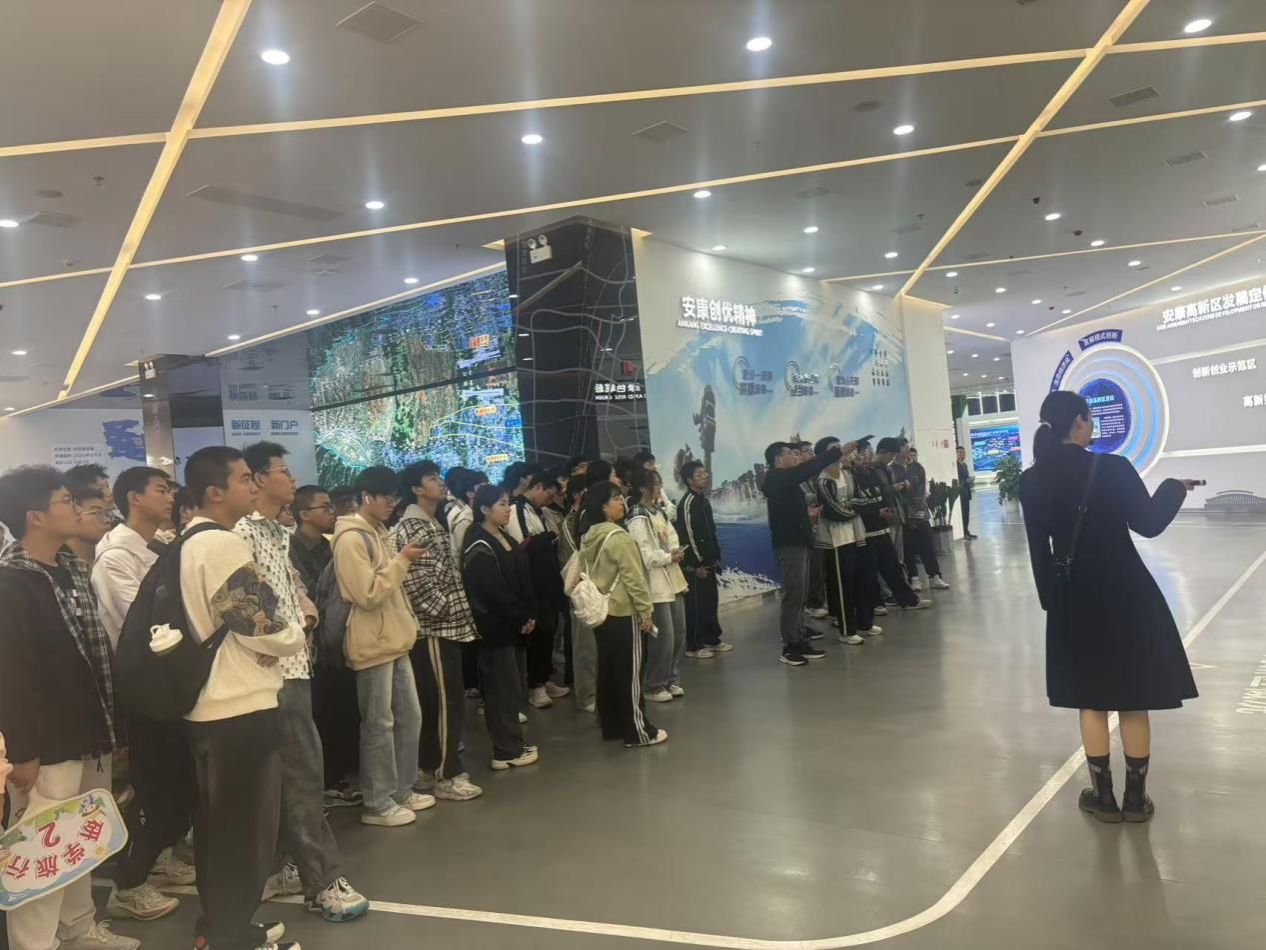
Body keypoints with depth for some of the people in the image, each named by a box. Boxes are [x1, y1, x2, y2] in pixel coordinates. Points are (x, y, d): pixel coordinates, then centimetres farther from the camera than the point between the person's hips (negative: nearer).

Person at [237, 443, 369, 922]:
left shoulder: (279, 532, 15)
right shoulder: (243, 532, -14)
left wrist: (302, 615, 6)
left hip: (292, 662, 9)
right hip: (273, 667, -9)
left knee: (284, 774, 15)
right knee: (303, 773, -5)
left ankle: (277, 867, 26)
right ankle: (324, 880, 3)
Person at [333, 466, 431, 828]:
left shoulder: (378, 532, 14)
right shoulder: (350, 538, -16)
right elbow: (368, 594, -22)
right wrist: (402, 560, -18)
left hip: (395, 639, 9)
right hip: (373, 643, -9)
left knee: (409, 716, 14)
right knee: (379, 724, 0)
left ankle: (402, 791, 27)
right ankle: (378, 804, 12)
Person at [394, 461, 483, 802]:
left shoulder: (432, 524, 17)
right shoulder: (411, 527, -14)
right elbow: (414, 580, -22)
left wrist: (455, 612, 15)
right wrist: (442, 608, -15)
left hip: (444, 626, 9)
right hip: (433, 627, -9)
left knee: (434, 701, 14)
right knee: (448, 701, -5)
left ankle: (429, 770, 22)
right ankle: (447, 776, 4)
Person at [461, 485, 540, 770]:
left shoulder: (505, 539, 13)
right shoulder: (479, 548, -14)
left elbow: (524, 580, 11)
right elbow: (494, 591, -21)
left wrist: (530, 615, 1)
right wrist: (520, 619, -13)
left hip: (515, 625, 9)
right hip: (495, 627, -9)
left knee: (515, 685, 13)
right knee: (503, 688, -2)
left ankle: (513, 743, 23)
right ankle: (507, 751, 7)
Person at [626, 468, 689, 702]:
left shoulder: (659, 511, 11)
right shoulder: (638, 519, -14)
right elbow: (644, 556, -18)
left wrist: (676, 552, -4)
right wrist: (669, 557, -10)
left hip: (672, 578, 9)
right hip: (656, 583, -8)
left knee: (679, 633, 12)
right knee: (664, 636, -6)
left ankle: (672, 680, 26)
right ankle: (653, 686, 8)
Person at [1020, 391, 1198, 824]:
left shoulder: (1032, 481, -5)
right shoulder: (1113, 469, -15)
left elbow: (1038, 545, 0)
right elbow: (1148, 524, -4)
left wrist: (1050, 596, 11)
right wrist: (1174, 488, 13)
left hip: (1072, 599, 3)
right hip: (1124, 593, -2)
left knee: (1091, 697, 13)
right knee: (1133, 697, 11)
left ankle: (1104, 796, 20)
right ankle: (1136, 797, 21)